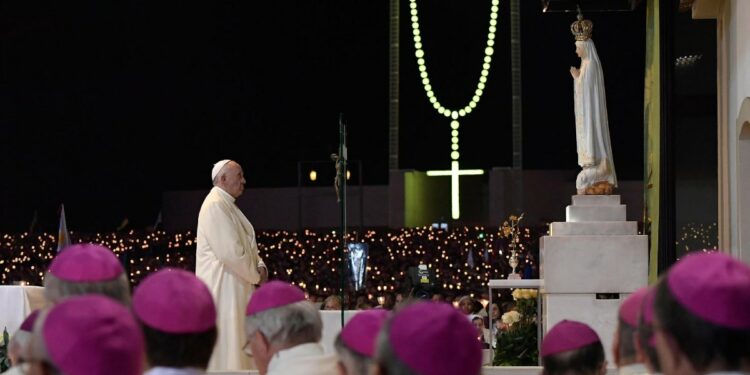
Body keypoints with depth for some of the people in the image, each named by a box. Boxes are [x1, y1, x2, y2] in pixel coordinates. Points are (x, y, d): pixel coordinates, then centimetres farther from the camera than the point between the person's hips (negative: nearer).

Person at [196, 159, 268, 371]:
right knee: (226, 350, -7)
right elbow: (230, 252, -23)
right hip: (223, 289, -10)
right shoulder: (215, 205, -15)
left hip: (235, 289, 10)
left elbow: (246, 245, 22)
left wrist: (259, 266, 2)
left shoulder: (228, 206, 17)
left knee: (239, 346, 12)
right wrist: (256, 276, -11)